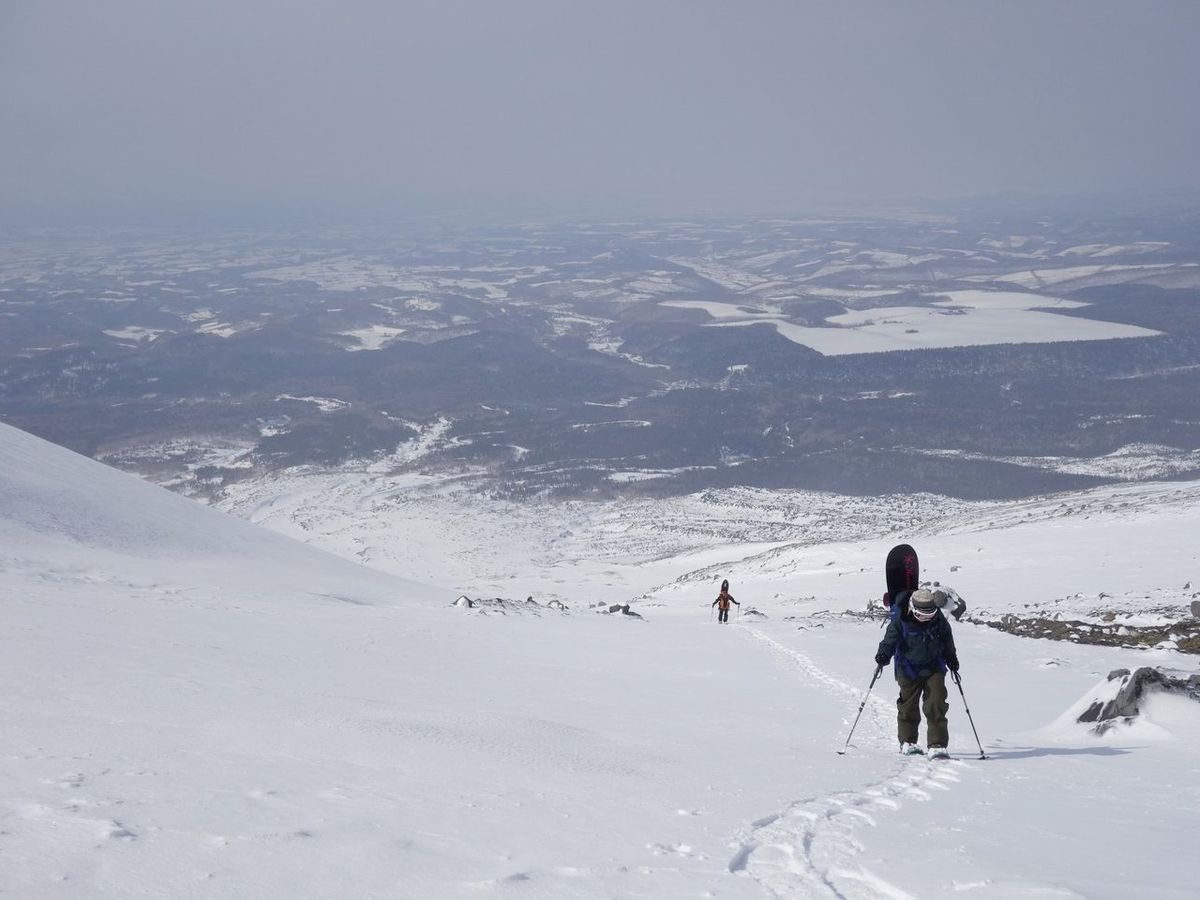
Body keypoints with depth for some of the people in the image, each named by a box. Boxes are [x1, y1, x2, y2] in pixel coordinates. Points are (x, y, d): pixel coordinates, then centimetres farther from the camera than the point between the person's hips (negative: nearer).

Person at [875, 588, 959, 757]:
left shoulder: (939, 620, -6)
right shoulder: (901, 621, -15)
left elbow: (947, 642, 11)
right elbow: (890, 639, -13)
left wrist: (952, 659, 19)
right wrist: (883, 655, -31)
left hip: (934, 668, 1)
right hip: (909, 670, -1)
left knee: (936, 705, -10)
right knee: (908, 705, 8)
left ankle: (937, 745, -10)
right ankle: (907, 742, 28)